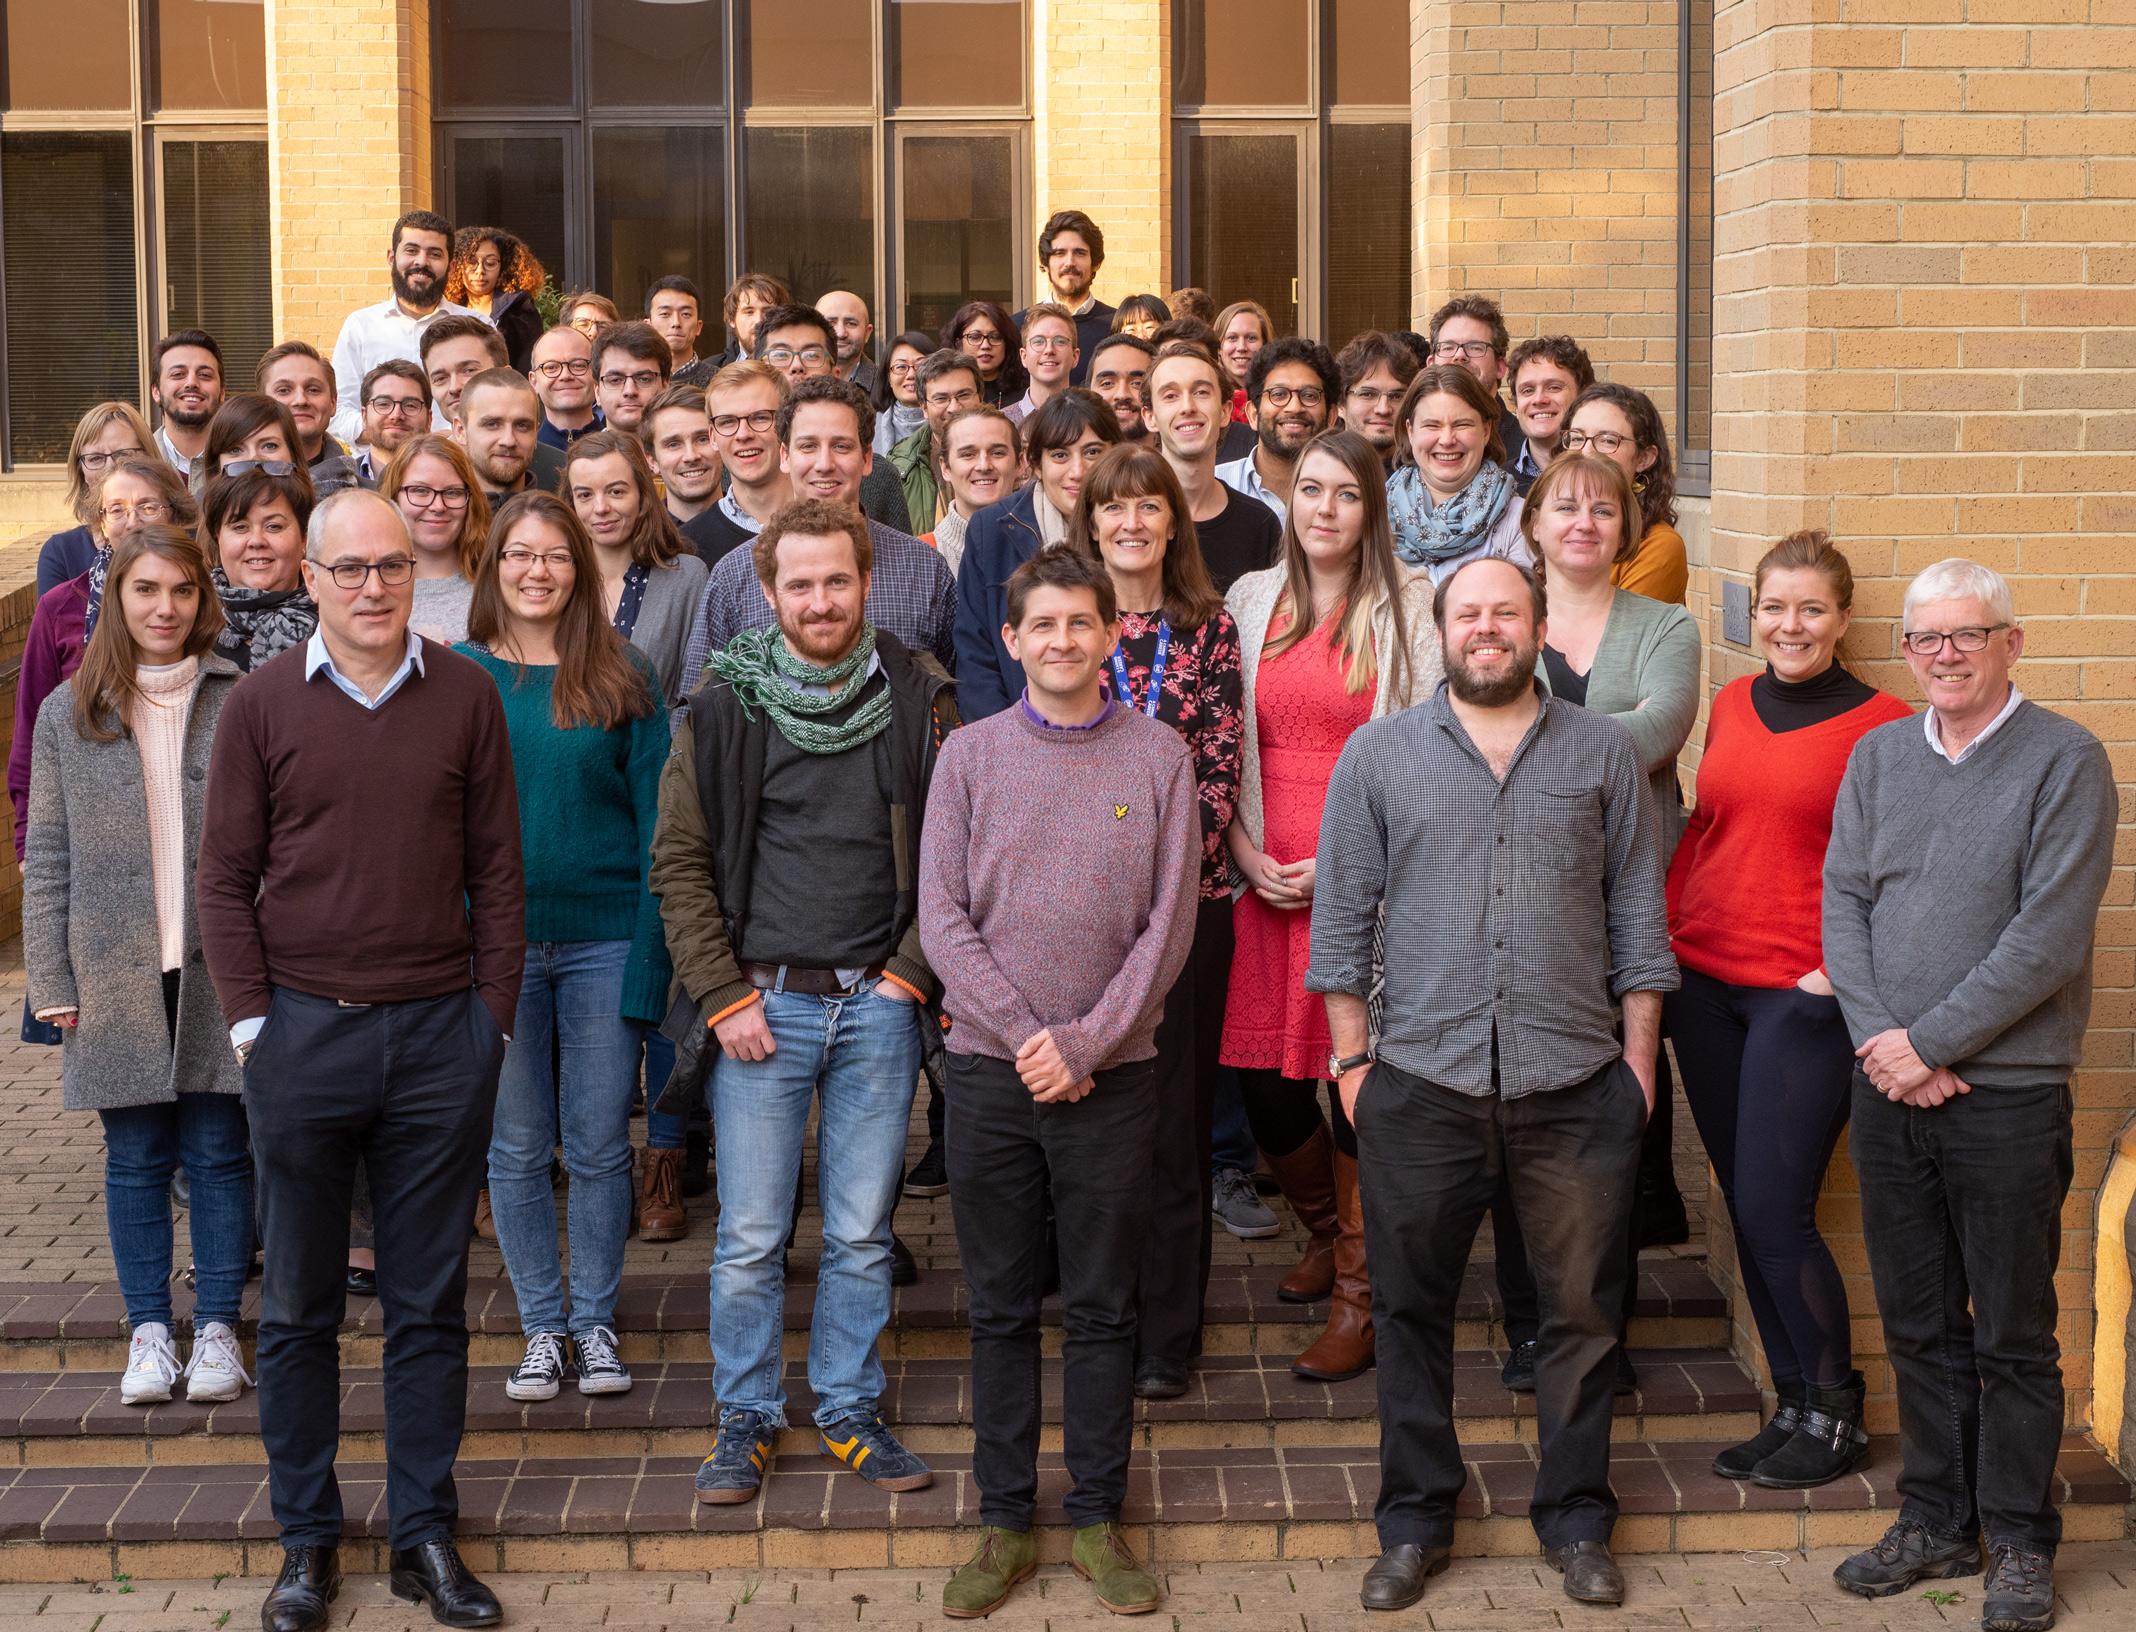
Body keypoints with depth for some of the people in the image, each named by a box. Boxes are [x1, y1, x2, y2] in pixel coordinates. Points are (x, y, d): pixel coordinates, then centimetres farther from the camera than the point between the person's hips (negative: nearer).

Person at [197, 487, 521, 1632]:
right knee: (298, 1306, 9)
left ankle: (423, 1532, 19)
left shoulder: (465, 696, 1)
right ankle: (306, 1539, 20)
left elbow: (499, 870, 5)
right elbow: (224, 876, 3)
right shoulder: (262, 703, 0)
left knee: (429, 1302, 9)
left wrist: (491, 1014, 1)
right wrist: (252, 1018, -4)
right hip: (302, 1029, 0)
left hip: (442, 1034, 1)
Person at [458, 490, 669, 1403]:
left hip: (602, 939, -1)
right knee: (516, 1148, 8)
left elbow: (653, 818, 0)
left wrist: (650, 953, -8)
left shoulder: (622, 681, 1)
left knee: (600, 1145, 5)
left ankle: (596, 1323, 20)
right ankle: (542, 1326, 21)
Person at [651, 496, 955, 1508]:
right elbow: (679, 863, 0)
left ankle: (850, 1411, 23)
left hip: (879, 1006, 1)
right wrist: (725, 996, -6)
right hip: (763, 1002, -1)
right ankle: (746, 1418, 19)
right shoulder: (725, 709, -1)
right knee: (750, 1238, 3)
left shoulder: (917, 700, 1)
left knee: (862, 1234, 9)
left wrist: (914, 970, -3)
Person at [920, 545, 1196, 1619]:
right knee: (1001, 1308, 8)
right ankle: (1004, 1522, 17)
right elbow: (942, 916, -2)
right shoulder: (970, 755, 3)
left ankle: (1100, 1520, 17)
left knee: (1102, 1308, 7)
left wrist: (1086, 1042, -11)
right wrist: (1025, 1036, -11)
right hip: (991, 1073, 1)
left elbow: (1168, 924, -3)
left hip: (1113, 1076, -1)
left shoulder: (1158, 757, 1)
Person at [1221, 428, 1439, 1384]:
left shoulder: (1409, 607, 0)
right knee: (1261, 1083, 3)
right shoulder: (1251, 600, 11)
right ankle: (1325, 1231, 32)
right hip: (1266, 878, 4)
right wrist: (1245, 848, 0)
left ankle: (1359, 1289, 10)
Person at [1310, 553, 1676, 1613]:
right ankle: (1414, 1524, 21)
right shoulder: (1378, 754, 6)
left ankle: (1576, 1521, 22)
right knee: (1411, 1312, 7)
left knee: (1581, 1313, 7)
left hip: (1577, 1087, 0)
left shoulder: (1603, 753, 8)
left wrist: (1639, 1050, 3)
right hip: (1421, 1080, 0)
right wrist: (1351, 1056, 0)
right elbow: (1342, 917, 6)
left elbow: (1637, 913, 9)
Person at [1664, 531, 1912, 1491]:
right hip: (1703, 981, 6)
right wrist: (1665, 933, 10)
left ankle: (1833, 1418, 8)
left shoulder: (1881, 725, -6)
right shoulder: (1731, 706, 10)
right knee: (1745, 1210, 10)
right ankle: (1792, 1404, 21)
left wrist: (1844, 966, -13)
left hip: (1802, 997, -6)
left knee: (1775, 1214, -8)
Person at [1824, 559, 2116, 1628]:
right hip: (1890, 1089, 5)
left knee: (2013, 1336, 4)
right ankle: (1934, 1521, 24)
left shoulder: (2064, 761, -6)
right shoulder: (1878, 757, 10)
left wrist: (1929, 1042, -14)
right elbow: (1843, 901, 5)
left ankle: (2018, 1542, 16)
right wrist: (1880, 1039, -9)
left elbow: (2049, 939, -13)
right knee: (1917, 1324, 12)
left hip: (2007, 1092, -4)